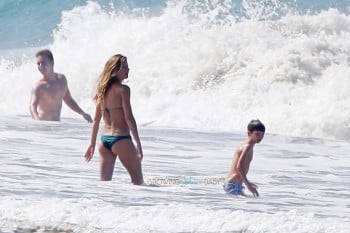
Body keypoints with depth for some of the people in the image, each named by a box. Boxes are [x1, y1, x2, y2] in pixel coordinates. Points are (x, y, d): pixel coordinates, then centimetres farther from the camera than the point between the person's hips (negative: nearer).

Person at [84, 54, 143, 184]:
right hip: (121, 139, -7)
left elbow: (96, 120, 16)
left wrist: (92, 144, 23)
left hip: (104, 139, 7)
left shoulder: (103, 89, 11)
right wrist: (138, 143, -13)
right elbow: (129, 118, -14)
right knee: (138, 181, 5)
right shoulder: (122, 89, -10)